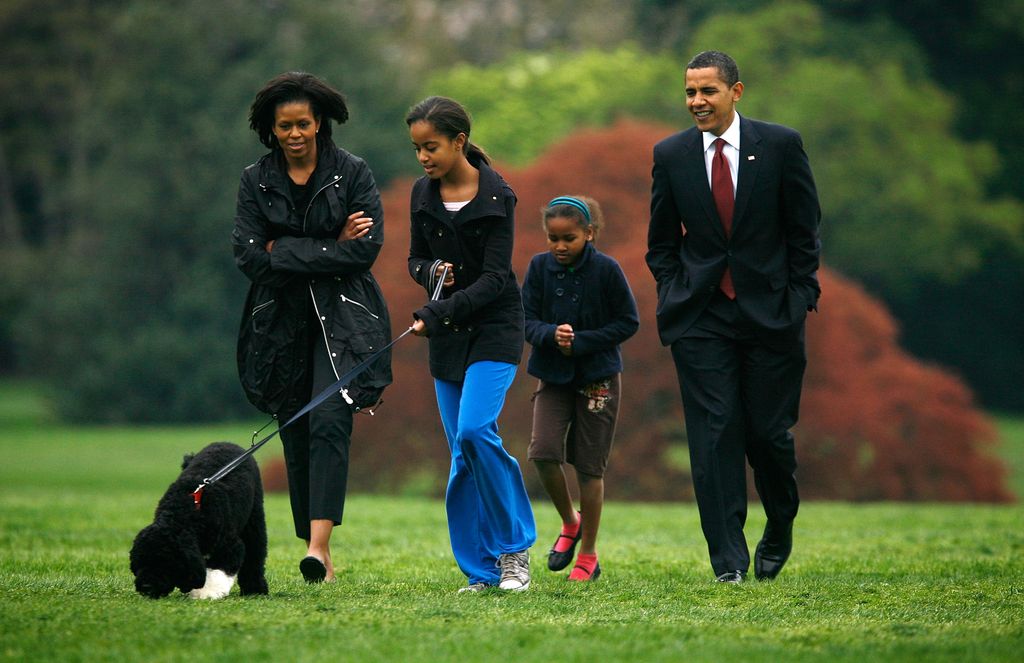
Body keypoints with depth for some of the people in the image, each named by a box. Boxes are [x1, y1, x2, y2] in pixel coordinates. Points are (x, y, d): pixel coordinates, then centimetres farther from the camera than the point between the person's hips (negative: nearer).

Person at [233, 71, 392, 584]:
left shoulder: (352, 174, -1)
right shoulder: (256, 181, 5)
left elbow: (367, 248, -11)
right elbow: (249, 256, -6)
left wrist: (284, 251, -12)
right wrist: (331, 247, -12)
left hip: (342, 318, -3)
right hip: (281, 323, 3)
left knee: (329, 420, -19)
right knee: (296, 433, 3)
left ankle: (320, 545, -27)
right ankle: (317, 559, 10)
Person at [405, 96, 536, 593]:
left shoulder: (496, 196, -12)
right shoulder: (423, 193, 5)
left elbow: (494, 277, -16)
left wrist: (436, 314, -26)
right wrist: (431, 272, -10)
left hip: (494, 328, -5)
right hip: (447, 335, 5)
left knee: (475, 430, -22)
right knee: (463, 454, 2)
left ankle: (514, 548, -8)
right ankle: (482, 570, 7)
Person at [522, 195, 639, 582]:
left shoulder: (606, 269, -11)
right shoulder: (540, 267, -4)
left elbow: (629, 322, -7)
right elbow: (527, 320, -3)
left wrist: (581, 342, -17)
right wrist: (552, 334, -25)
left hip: (597, 376, -2)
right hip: (553, 375, 2)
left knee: (589, 465, 2)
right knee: (543, 451, -15)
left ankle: (588, 555, 14)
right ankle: (570, 524, 13)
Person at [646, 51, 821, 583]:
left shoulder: (780, 145, -1)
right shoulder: (670, 155, 5)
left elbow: (804, 231, 3)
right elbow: (661, 242, 14)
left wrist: (800, 298, -2)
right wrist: (676, 296, 3)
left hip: (770, 313, -1)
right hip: (701, 319, 1)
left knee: (768, 431, 1)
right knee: (714, 434, -6)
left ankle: (780, 530, 28)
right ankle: (729, 560, -4)